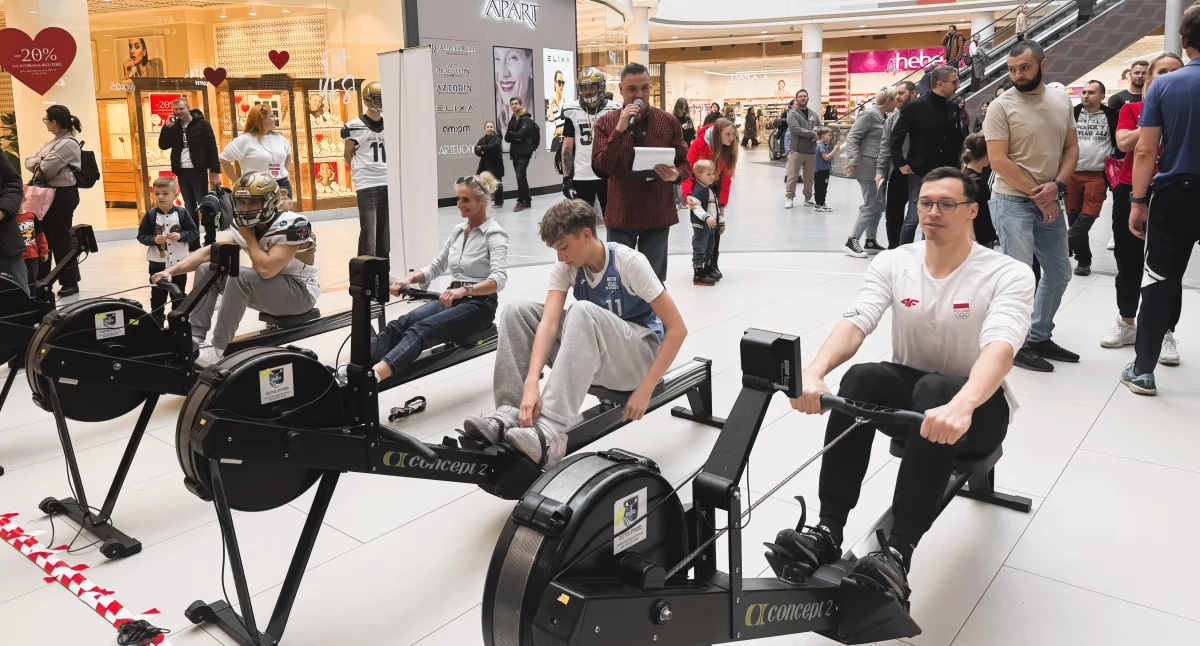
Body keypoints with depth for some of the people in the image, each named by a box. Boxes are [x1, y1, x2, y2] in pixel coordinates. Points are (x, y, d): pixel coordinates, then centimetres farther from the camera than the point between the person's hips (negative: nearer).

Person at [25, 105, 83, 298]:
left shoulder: (68, 144, -17)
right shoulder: (54, 141, 14)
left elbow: (44, 170, -19)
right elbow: (29, 160, 15)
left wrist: (36, 166, 2)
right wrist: (38, 165, -6)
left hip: (63, 195, -10)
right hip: (49, 194, 10)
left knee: (60, 239, -1)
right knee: (43, 237, 13)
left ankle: (70, 282, 11)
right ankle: (41, 280, 23)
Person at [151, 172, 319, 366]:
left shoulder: (292, 224, -23)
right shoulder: (246, 225, 1)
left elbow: (266, 270, -30)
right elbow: (209, 251, -6)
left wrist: (249, 237, -18)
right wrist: (171, 270, -18)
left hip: (301, 292, -8)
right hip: (269, 287, 8)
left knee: (240, 276, -30)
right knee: (207, 270, -1)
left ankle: (217, 350, -20)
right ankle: (193, 340, -1)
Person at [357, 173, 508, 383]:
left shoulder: (495, 234, -10)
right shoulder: (458, 230, 14)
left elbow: (499, 279, -25)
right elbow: (435, 267, 16)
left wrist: (464, 290, -40)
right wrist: (410, 279, -4)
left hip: (479, 305, -7)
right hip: (454, 299, 7)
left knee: (421, 330, -32)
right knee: (400, 324, -21)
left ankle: (371, 377, -54)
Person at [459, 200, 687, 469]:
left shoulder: (629, 262, -19)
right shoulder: (566, 268, -5)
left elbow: (677, 329, -19)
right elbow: (549, 324, -20)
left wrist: (645, 390, -24)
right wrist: (531, 383, -35)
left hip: (641, 353, -5)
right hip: (590, 350, 6)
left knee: (583, 312, -35)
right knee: (517, 313, -9)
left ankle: (550, 431, -44)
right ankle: (510, 413, -20)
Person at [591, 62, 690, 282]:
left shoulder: (669, 122, 1)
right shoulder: (606, 123, -1)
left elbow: (684, 164, 4)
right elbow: (600, 168, -12)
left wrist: (675, 175, -19)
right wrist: (619, 130, -21)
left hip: (658, 215, 1)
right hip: (620, 215, 0)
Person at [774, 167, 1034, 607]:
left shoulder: (1009, 275, -12)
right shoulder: (892, 264, -3)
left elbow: (1000, 347, -31)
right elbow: (855, 322, -19)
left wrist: (960, 405, -52)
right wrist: (814, 371, -41)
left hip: (979, 406, -3)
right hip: (907, 395, 3)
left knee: (933, 390, -38)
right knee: (860, 377, -31)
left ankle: (898, 552, -42)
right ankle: (828, 531, -32)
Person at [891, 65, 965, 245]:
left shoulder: (953, 108, 7)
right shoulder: (915, 106, -8)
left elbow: (957, 139, 17)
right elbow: (895, 137, -6)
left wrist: (955, 164, 8)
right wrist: (900, 163, -10)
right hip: (920, 173, -5)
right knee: (913, 219, -2)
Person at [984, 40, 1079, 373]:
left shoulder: (1061, 100, 7)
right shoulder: (1001, 106, -9)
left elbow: (1071, 148, 9)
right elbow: (998, 161, -14)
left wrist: (1056, 185, -9)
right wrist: (1037, 194, -12)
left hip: (1050, 201, 6)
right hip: (1013, 201, -6)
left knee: (1059, 273, 13)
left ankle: (1040, 337, 27)